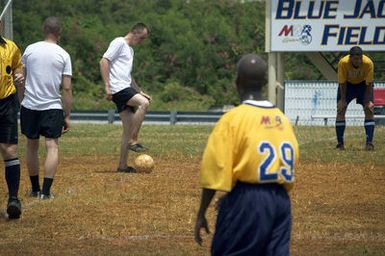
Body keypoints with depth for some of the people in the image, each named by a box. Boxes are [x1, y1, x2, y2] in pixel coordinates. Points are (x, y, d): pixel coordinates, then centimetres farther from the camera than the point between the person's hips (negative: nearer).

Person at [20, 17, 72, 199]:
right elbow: (67, 88, -3)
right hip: (53, 107, -2)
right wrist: (67, 116, 3)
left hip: (30, 106, 2)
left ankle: (35, 189, 22)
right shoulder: (63, 55, -2)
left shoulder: (30, 49, 2)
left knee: (31, 146, 14)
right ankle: (46, 191, -12)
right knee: (52, 146, -1)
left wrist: (18, 102, 16)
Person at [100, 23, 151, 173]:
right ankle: (133, 141, -21)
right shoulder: (119, 43, -3)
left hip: (125, 90, 10)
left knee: (128, 129, 4)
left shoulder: (130, 50, 26)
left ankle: (122, 166, 6)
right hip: (118, 88, -10)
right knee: (144, 103, -26)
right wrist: (107, 86, -18)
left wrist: (140, 92, 28)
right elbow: (104, 62, -13)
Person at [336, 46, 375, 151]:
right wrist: (343, 100, -18)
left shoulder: (368, 63, -31)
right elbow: (342, 83, -20)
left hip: (363, 83, 0)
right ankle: (340, 143, -1)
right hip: (348, 84, 0)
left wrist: (368, 101, -21)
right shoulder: (343, 63, -32)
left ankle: (369, 143, -12)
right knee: (340, 110, -9)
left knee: (369, 111, -13)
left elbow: (369, 84, -20)